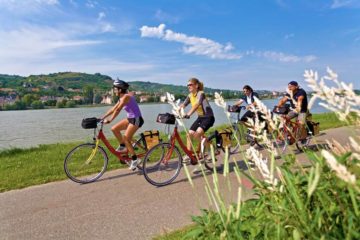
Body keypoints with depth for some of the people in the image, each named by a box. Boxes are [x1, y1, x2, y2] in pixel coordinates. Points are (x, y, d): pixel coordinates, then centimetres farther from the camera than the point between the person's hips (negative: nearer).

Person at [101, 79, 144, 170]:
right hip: (130, 118, 9)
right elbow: (113, 109, 12)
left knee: (126, 138, -11)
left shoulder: (126, 96, -19)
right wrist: (102, 118, 9)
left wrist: (109, 120, -28)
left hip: (136, 119, -9)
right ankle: (123, 146, 17)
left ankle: (134, 159, 3)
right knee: (114, 128, 2)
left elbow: (118, 110, -26)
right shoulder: (121, 98, 10)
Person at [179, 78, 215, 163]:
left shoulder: (200, 93, -18)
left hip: (208, 117, -7)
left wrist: (188, 114, -49)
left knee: (197, 134, -23)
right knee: (189, 134, -2)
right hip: (200, 117, 8)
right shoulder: (190, 95, 4)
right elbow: (183, 105, -6)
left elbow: (197, 104, -35)